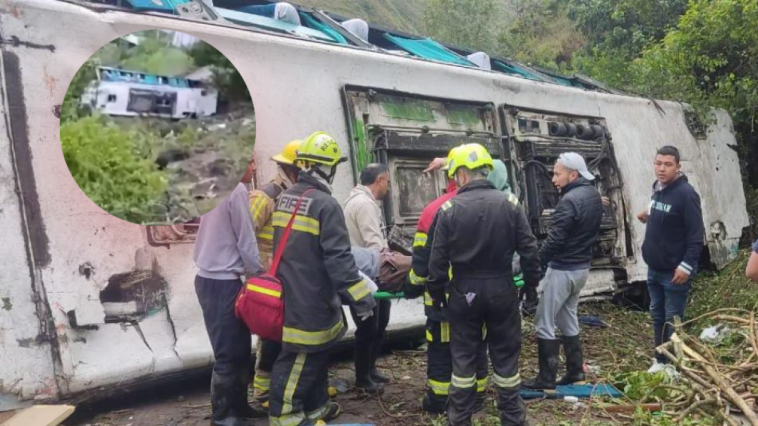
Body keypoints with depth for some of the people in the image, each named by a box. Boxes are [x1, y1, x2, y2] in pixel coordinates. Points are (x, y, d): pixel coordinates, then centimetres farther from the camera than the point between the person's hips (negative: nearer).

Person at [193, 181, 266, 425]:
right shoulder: (237, 189, -16)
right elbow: (246, 241, -14)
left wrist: (250, 271, 12)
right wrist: (258, 274, -1)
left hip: (209, 278, 9)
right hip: (223, 282, -9)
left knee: (239, 347, 16)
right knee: (229, 353, 2)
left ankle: (237, 406, 26)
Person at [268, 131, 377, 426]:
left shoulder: (284, 199, 9)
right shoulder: (325, 205, -18)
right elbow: (338, 259, -22)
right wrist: (361, 299, -17)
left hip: (291, 294, 9)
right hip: (310, 299, -9)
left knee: (314, 354, 21)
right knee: (299, 359, 3)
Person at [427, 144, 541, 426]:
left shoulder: (449, 210, -9)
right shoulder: (509, 205, -5)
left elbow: (438, 259, -6)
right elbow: (529, 250, -2)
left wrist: (436, 292, 6)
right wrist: (532, 284, 10)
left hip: (464, 292, -1)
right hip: (502, 290, 1)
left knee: (463, 356, 10)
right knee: (505, 355, 12)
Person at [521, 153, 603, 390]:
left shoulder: (570, 200, -22)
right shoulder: (594, 195, 8)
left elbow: (555, 240, -24)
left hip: (562, 270, -10)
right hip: (582, 267, 10)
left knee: (544, 323, -1)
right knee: (568, 320, 20)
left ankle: (546, 378, 5)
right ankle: (575, 371, 25)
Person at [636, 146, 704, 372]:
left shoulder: (686, 193, -17)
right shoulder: (657, 190, 9)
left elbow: (696, 234, -19)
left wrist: (687, 265, -24)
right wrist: (648, 219, 4)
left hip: (674, 272, -8)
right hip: (654, 269, 8)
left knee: (673, 321, 1)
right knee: (657, 316, 16)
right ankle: (661, 360, 28)